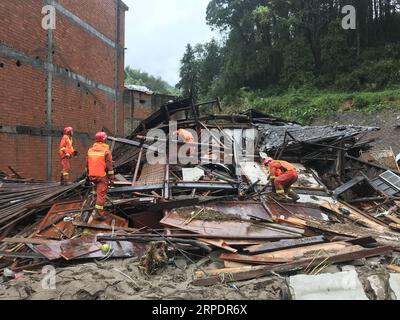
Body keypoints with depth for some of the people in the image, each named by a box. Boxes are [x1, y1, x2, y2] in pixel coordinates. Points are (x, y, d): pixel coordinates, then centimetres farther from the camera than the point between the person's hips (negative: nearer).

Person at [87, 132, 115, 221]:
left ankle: (95, 202, 40)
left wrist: (88, 175, 23)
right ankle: (99, 213, -1)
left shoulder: (90, 150, 6)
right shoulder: (106, 151, -11)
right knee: (101, 194, -2)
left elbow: (88, 164, 13)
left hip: (92, 175, 6)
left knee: (96, 188, 33)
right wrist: (111, 177, -4)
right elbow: (109, 166, -11)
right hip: (102, 176, -6)